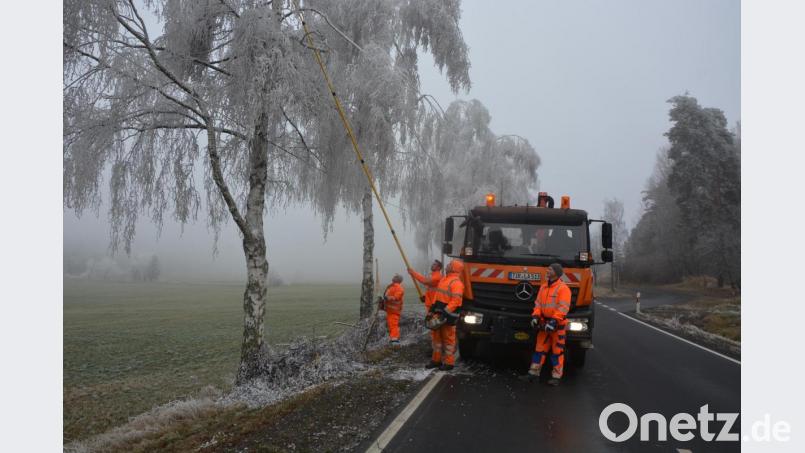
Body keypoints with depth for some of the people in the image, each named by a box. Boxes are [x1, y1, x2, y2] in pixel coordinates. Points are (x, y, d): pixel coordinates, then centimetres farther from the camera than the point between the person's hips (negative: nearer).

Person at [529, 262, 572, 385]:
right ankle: (534, 372, 14)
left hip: (558, 324, -6)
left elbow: (563, 307, -18)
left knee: (557, 350, 2)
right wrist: (535, 316, -2)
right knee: (540, 348, 9)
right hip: (544, 323, 6)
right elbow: (538, 303, 13)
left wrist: (554, 321, -25)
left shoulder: (563, 288, -11)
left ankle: (556, 376, 10)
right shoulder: (543, 287, 11)